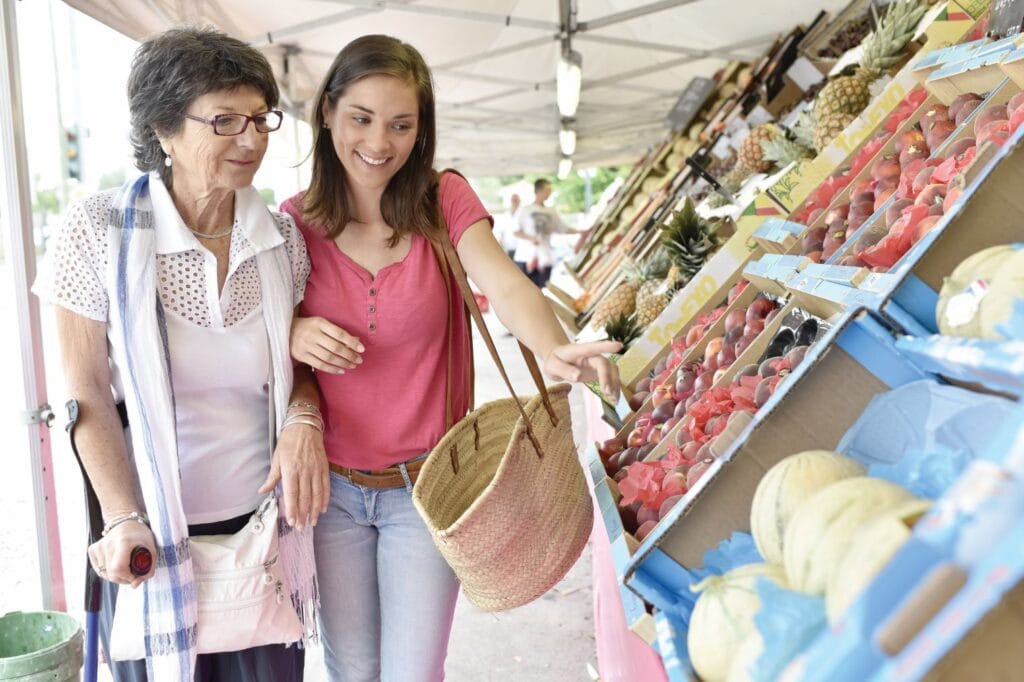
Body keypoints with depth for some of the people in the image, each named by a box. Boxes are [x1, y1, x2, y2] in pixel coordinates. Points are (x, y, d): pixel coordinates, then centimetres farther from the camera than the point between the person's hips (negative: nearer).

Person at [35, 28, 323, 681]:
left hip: (265, 517, 3)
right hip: (154, 535, -2)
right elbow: (87, 394, -6)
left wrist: (303, 420, -11)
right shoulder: (100, 229, -11)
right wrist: (126, 520, -14)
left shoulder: (282, 236, -1)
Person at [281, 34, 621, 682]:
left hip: (425, 485, -1)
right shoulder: (297, 222, -5)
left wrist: (554, 350, -46)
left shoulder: (445, 201, -9)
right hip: (331, 487, 2)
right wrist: (294, 335, -19)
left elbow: (507, 286, -25)